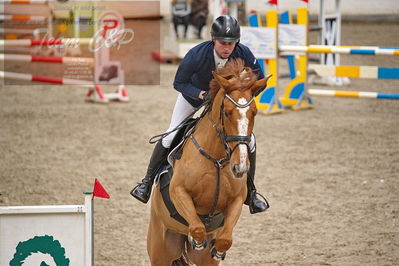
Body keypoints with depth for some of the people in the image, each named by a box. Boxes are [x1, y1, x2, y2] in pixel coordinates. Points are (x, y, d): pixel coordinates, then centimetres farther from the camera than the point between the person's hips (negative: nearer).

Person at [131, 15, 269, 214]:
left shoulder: (244, 54, -31)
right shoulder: (196, 55, -37)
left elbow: (259, 80, -16)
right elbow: (178, 83, -24)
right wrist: (200, 94, -41)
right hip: (193, 95, -2)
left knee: (248, 139, -8)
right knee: (170, 137, -10)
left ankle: (250, 192, 9)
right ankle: (147, 182, 10)